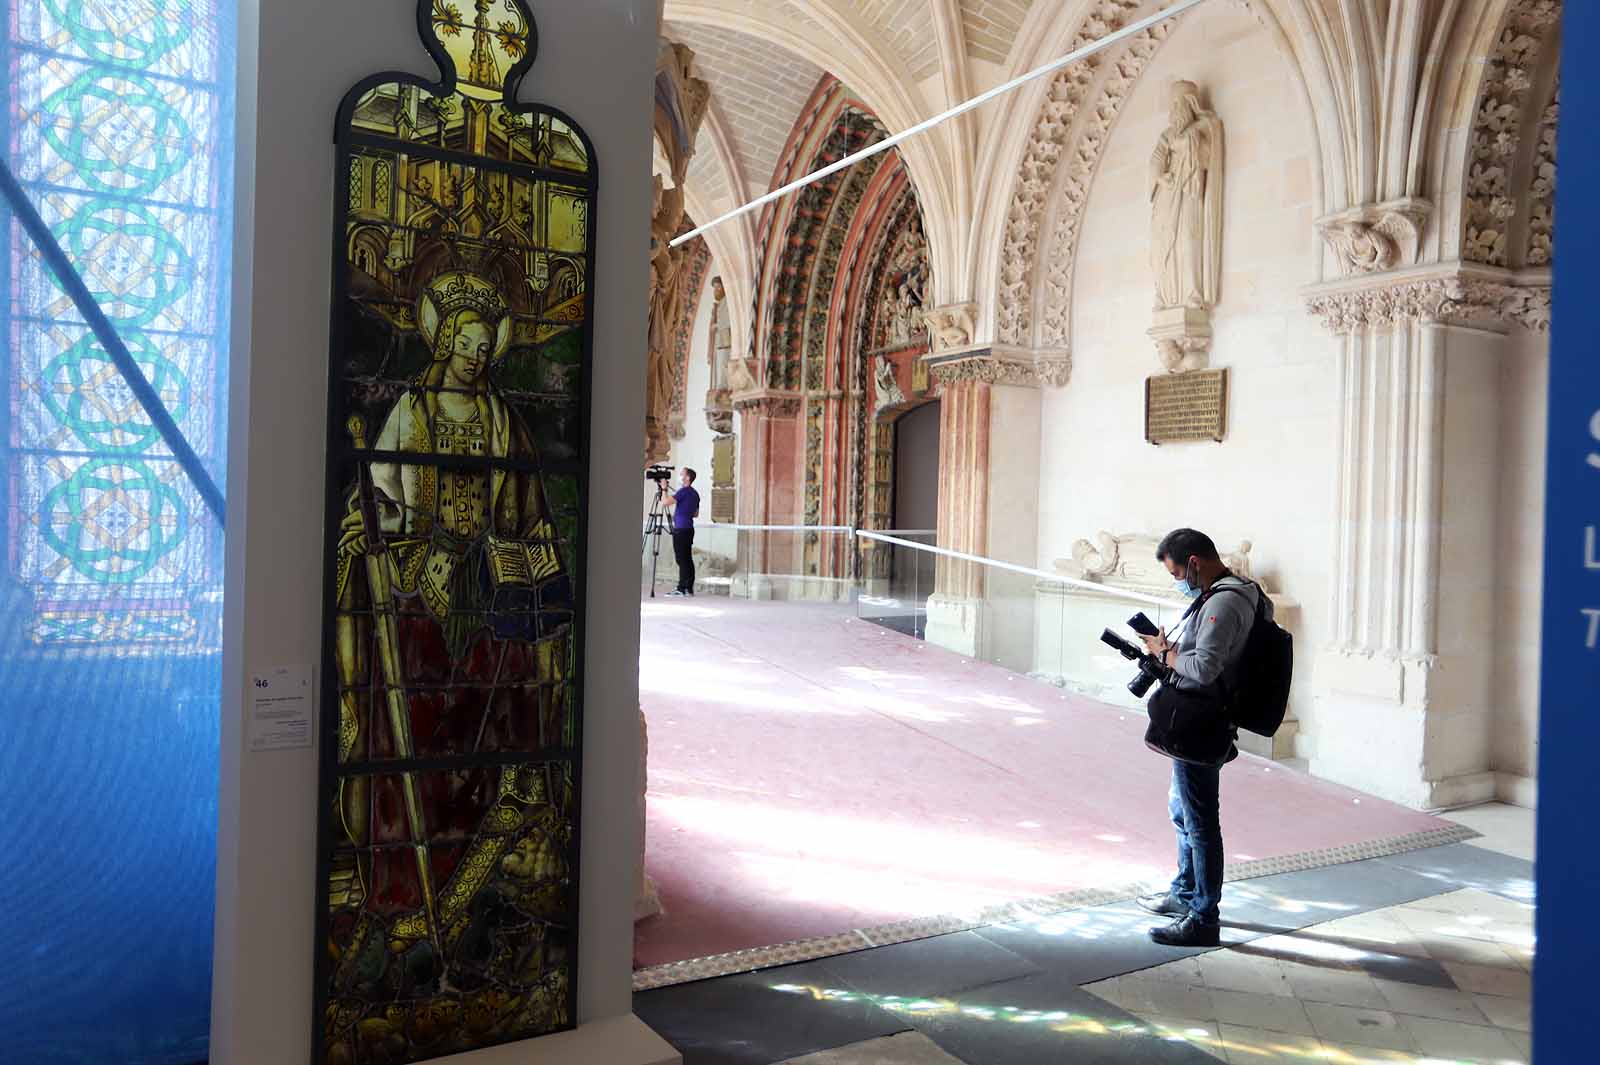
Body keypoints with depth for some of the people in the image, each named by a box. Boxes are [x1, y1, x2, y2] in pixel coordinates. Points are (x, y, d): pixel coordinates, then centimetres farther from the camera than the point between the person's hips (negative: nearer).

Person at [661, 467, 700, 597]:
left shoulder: (683, 491, -13)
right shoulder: (695, 494, 15)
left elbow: (665, 502, -19)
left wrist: (664, 489, -4)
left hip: (681, 530, -9)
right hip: (689, 529, 9)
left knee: (682, 560, -8)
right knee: (687, 559, 8)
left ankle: (682, 589, -8)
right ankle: (689, 588, 8)